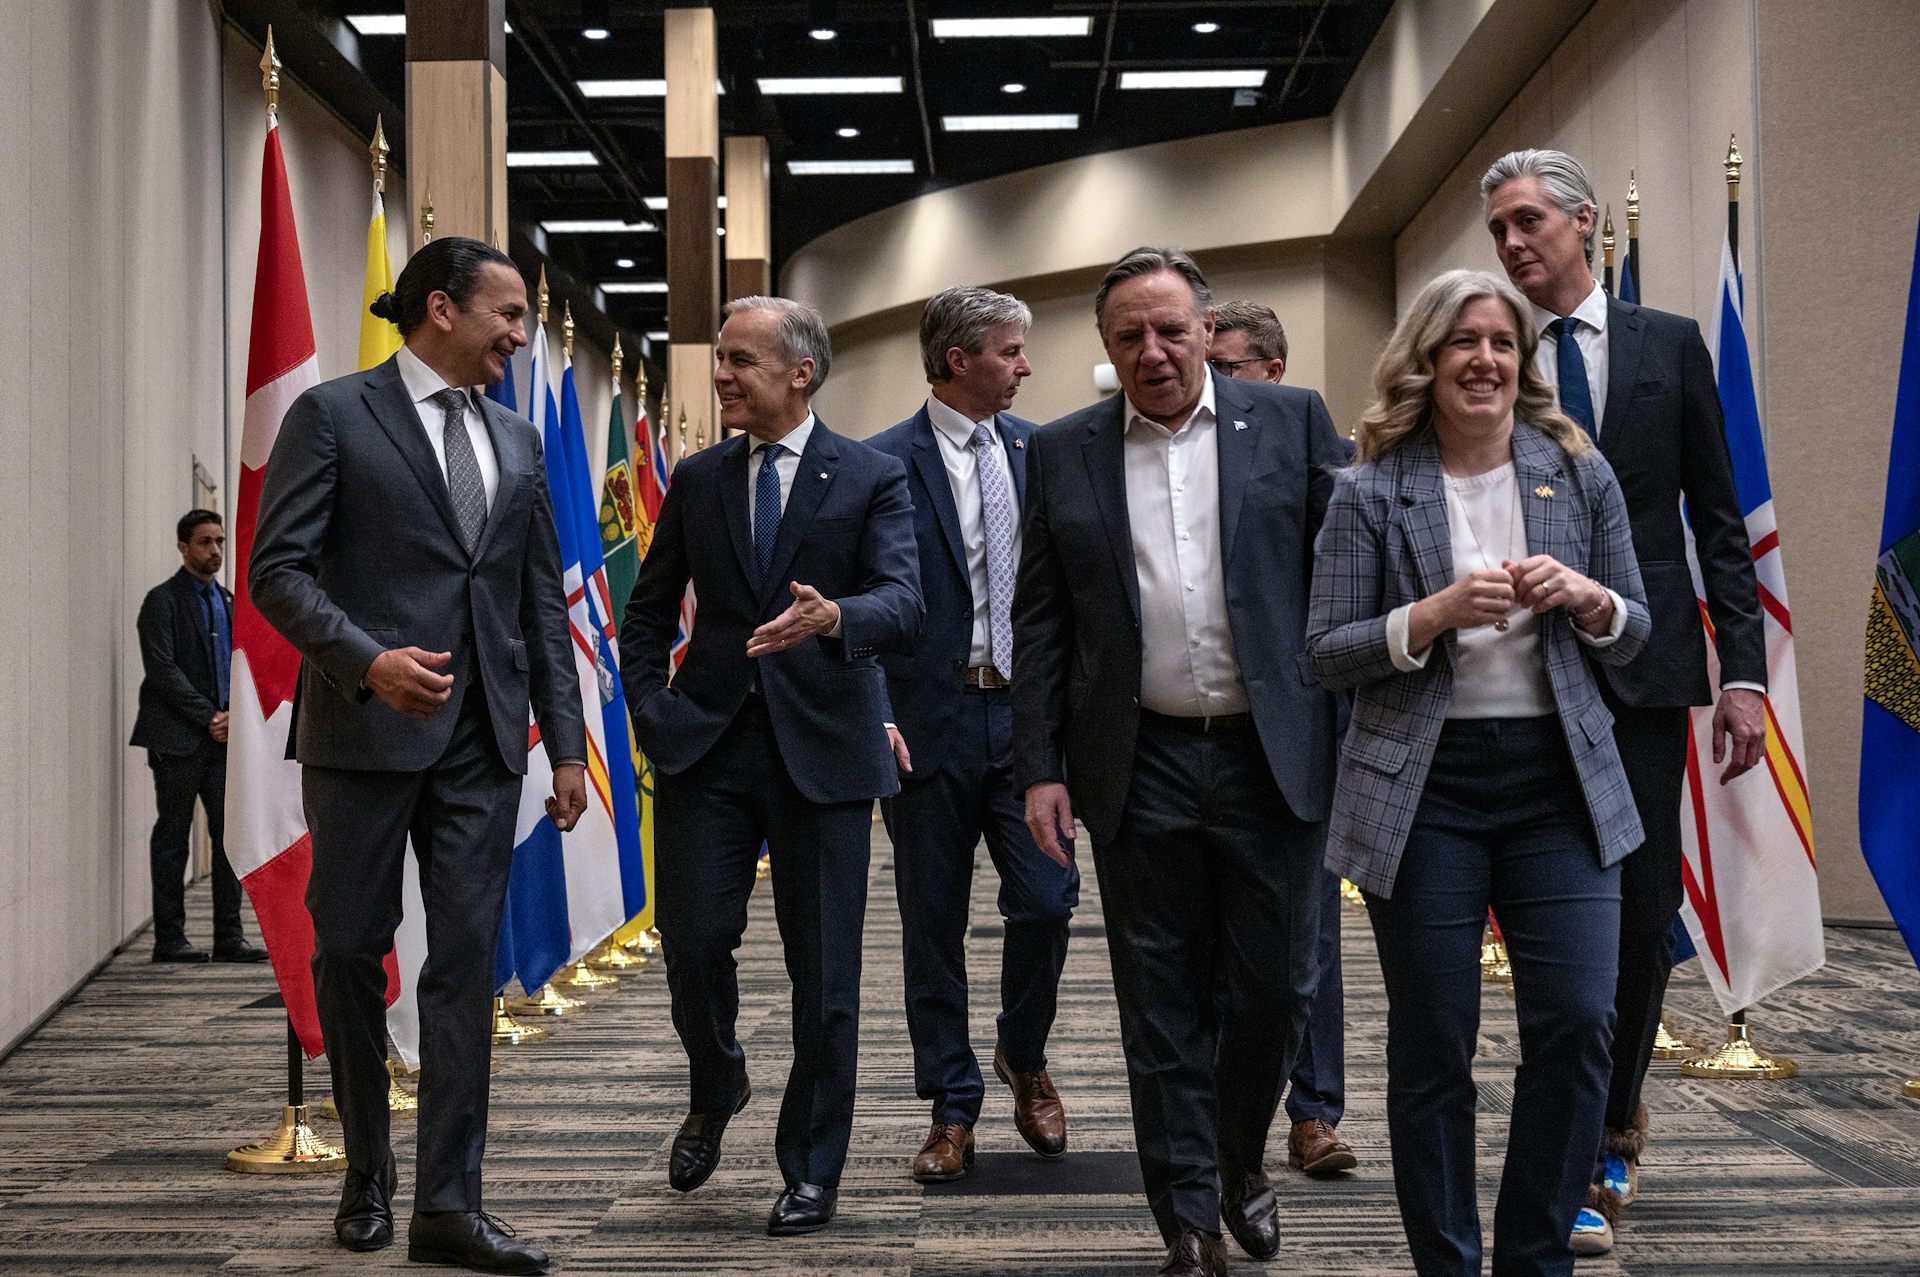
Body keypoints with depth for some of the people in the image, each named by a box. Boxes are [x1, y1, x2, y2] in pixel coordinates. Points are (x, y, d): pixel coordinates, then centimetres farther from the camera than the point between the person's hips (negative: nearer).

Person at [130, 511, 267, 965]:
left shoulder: (227, 601, 17)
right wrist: (208, 717, -14)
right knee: (172, 839, 1)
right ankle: (170, 939, 6)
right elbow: (162, 670, -12)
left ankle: (229, 936, 8)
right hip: (178, 740, -6)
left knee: (230, 837, 3)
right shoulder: (163, 600, -4)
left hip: (222, 738, 6)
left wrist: (233, 714, -2)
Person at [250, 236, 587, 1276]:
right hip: (363, 730, -4)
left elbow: (543, 603, 16)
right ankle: (367, 1178, 24)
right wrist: (367, 660, -24)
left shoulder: (516, 442, 16)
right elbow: (278, 569, -8)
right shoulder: (333, 414, -1)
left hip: (481, 741, 4)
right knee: (350, 953, 6)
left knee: (466, 962, 1)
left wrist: (567, 744, 10)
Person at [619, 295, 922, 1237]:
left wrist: (831, 616, -35)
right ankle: (715, 1090, 30)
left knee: (824, 976, 3)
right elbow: (649, 610, 17)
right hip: (707, 744, 3)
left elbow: (904, 604, -14)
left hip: (821, 747, -2)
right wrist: (650, 707, 2)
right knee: (693, 939, -1)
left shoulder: (871, 479, -1)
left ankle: (811, 1171, 18)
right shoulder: (698, 480, 10)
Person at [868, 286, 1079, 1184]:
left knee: (1046, 901, -4)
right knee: (933, 925, 6)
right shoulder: (885, 463, -4)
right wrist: (877, 717, -14)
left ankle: (1024, 1058, 24)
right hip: (930, 718, -3)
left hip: (1027, 712, 3)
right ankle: (952, 1109, 19)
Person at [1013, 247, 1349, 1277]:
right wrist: (1040, 768, 0)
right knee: (1162, 1008, 6)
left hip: (1270, 757, 0)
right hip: (1140, 769, 1)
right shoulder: (1062, 455, 5)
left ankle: (1240, 1154, 35)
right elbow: (1039, 625, 6)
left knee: (1275, 985, 7)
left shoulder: (1291, 421, 2)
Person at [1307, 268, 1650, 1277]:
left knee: (1576, 1023, -3)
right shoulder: (1371, 492, -2)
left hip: (1558, 778, 2)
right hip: (1423, 787, -2)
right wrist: (1437, 613, -19)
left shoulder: (1579, 473, 6)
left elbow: (1631, 634, 11)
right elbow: (1327, 653, -4)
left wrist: (1584, 597, -11)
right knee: (1432, 1044, 4)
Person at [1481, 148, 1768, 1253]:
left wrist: (1745, 669, -3)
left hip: (1644, 671, 1)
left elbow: (1718, 519, 5)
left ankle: (1614, 1122, 26)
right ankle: (1582, 1167, 10)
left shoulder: (1670, 345, 6)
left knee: (1644, 914, 5)